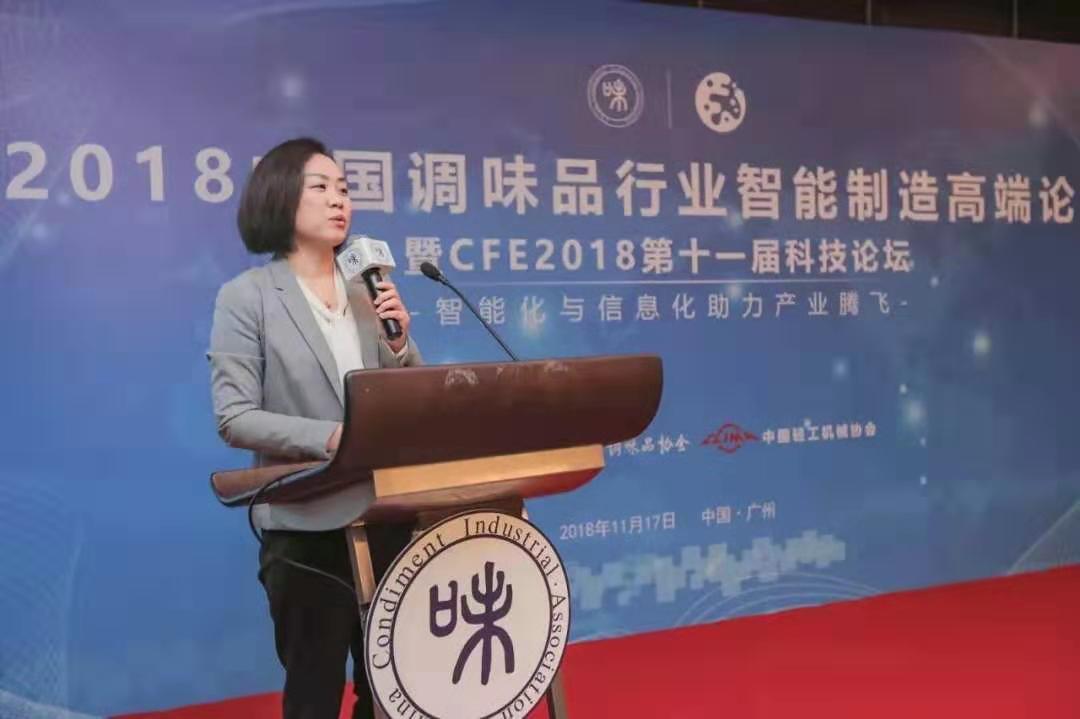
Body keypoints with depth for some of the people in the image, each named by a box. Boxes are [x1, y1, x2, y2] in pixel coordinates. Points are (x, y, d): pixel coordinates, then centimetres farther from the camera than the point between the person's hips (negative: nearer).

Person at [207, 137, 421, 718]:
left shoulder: (369, 294, 8)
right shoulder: (246, 296, -5)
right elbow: (234, 418, -13)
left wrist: (399, 342, -8)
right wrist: (329, 437, -25)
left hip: (386, 515, 5)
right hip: (305, 525, -4)